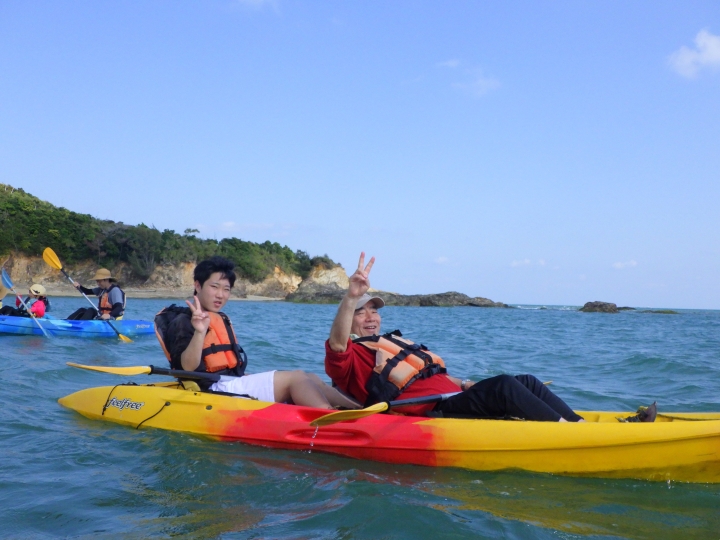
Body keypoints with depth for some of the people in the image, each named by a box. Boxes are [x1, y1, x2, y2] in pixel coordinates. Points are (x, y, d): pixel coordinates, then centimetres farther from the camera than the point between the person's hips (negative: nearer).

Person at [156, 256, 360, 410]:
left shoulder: (221, 320, 23)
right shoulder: (184, 321, -5)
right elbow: (187, 367, -20)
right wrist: (199, 332, -35)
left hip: (232, 385, 9)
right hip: (215, 390, -9)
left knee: (311, 380, -5)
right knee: (297, 378, -20)